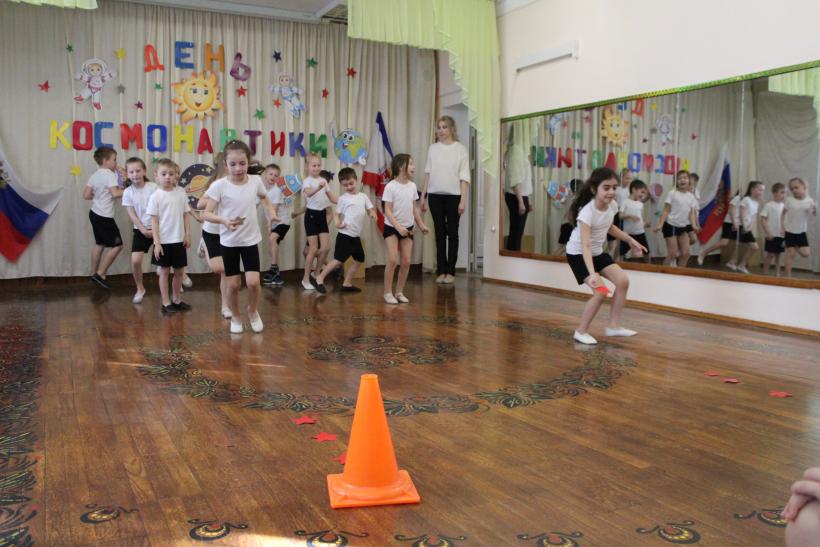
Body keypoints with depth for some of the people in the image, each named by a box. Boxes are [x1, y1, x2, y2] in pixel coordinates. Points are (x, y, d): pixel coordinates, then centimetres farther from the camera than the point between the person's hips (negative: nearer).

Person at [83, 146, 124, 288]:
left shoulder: (95, 175, 9)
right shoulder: (109, 174, -15)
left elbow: (86, 195, 7)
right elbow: (115, 193, -26)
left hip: (95, 213, 9)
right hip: (104, 216, -9)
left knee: (99, 243, 20)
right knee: (117, 245, -2)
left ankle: (94, 273, 28)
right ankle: (100, 274, 1)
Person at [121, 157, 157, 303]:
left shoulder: (153, 187, -9)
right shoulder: (127, 192, -4)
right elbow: (132, 215, -5)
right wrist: (144, 230, -13)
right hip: (140, 230, 1)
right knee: (135, 260, -9)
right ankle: (140, 289, 11)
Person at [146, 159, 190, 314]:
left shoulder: (181, 192, 2)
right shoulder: (155, 196, -8)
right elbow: (154, 221, -8)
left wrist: (187, 234, 3)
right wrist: (156, 242, -11)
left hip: (179, 240, 3)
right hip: (164, 241, -3)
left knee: (179, 271, 12)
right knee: (165, 271, 7)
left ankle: (177, 300, 27)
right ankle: (166, 303, 15)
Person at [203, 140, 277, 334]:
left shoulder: (256, 180, -5)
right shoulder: (219, 185, -14)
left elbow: (264, 198, 18)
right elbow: (207, 213, -14)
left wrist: (271, 212, 2)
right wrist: (224, 220, -32)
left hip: (250, 240, 2)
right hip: (229, 241, -1)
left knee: (253, 282, -7)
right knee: (233, 284, 5)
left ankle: (253, 312, 22)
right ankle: (235, 317, 29)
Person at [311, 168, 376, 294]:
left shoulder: (363, 196, 8)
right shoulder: (343, 198, -2)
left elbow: (370, 209, 8)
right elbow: (337, 214, 2)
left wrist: (372, 214, -15)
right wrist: (338, 223, -18)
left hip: (356, 236, 6)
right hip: (345, 235, -6)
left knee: (359, 260, 11)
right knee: (339, 260, -9)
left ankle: (347, 283, 21)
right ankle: (319, 279, 1)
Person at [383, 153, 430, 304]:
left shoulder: (412, 186, 3)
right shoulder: (390, 187, -15)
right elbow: (387, 211, -17)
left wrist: (421, 224, 7)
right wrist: (398, 227, -26)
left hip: (407, 228, 5)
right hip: (391, 228, -5)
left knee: (406, 261, 2)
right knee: (393, 259, -13)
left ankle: (399, 292, 15)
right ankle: (388, 292, -1)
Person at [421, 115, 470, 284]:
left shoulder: (460, 149, -1)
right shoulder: (432, 148, 8)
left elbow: (464, 176, -5)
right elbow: (428, 173, 10)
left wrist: (463, 200, -11)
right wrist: (423, 196, 7)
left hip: (453, 196, -2)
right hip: (435, 195, 3)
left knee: (452, 233, 3)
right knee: (439, 233, 5)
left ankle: (450, 271, 9)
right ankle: (441, 271, 10)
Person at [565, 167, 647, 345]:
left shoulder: (612, 205, -8)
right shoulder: (587, 212, -32)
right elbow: (585, 246, -40)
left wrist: (630, 240, 12)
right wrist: (592, 273, -51)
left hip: (598, 252, 8)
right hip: (578, 254, -8)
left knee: (623, 281, -2)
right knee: (601, 292, -18)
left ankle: (613, 326, 10)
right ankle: (581, 331, 0)